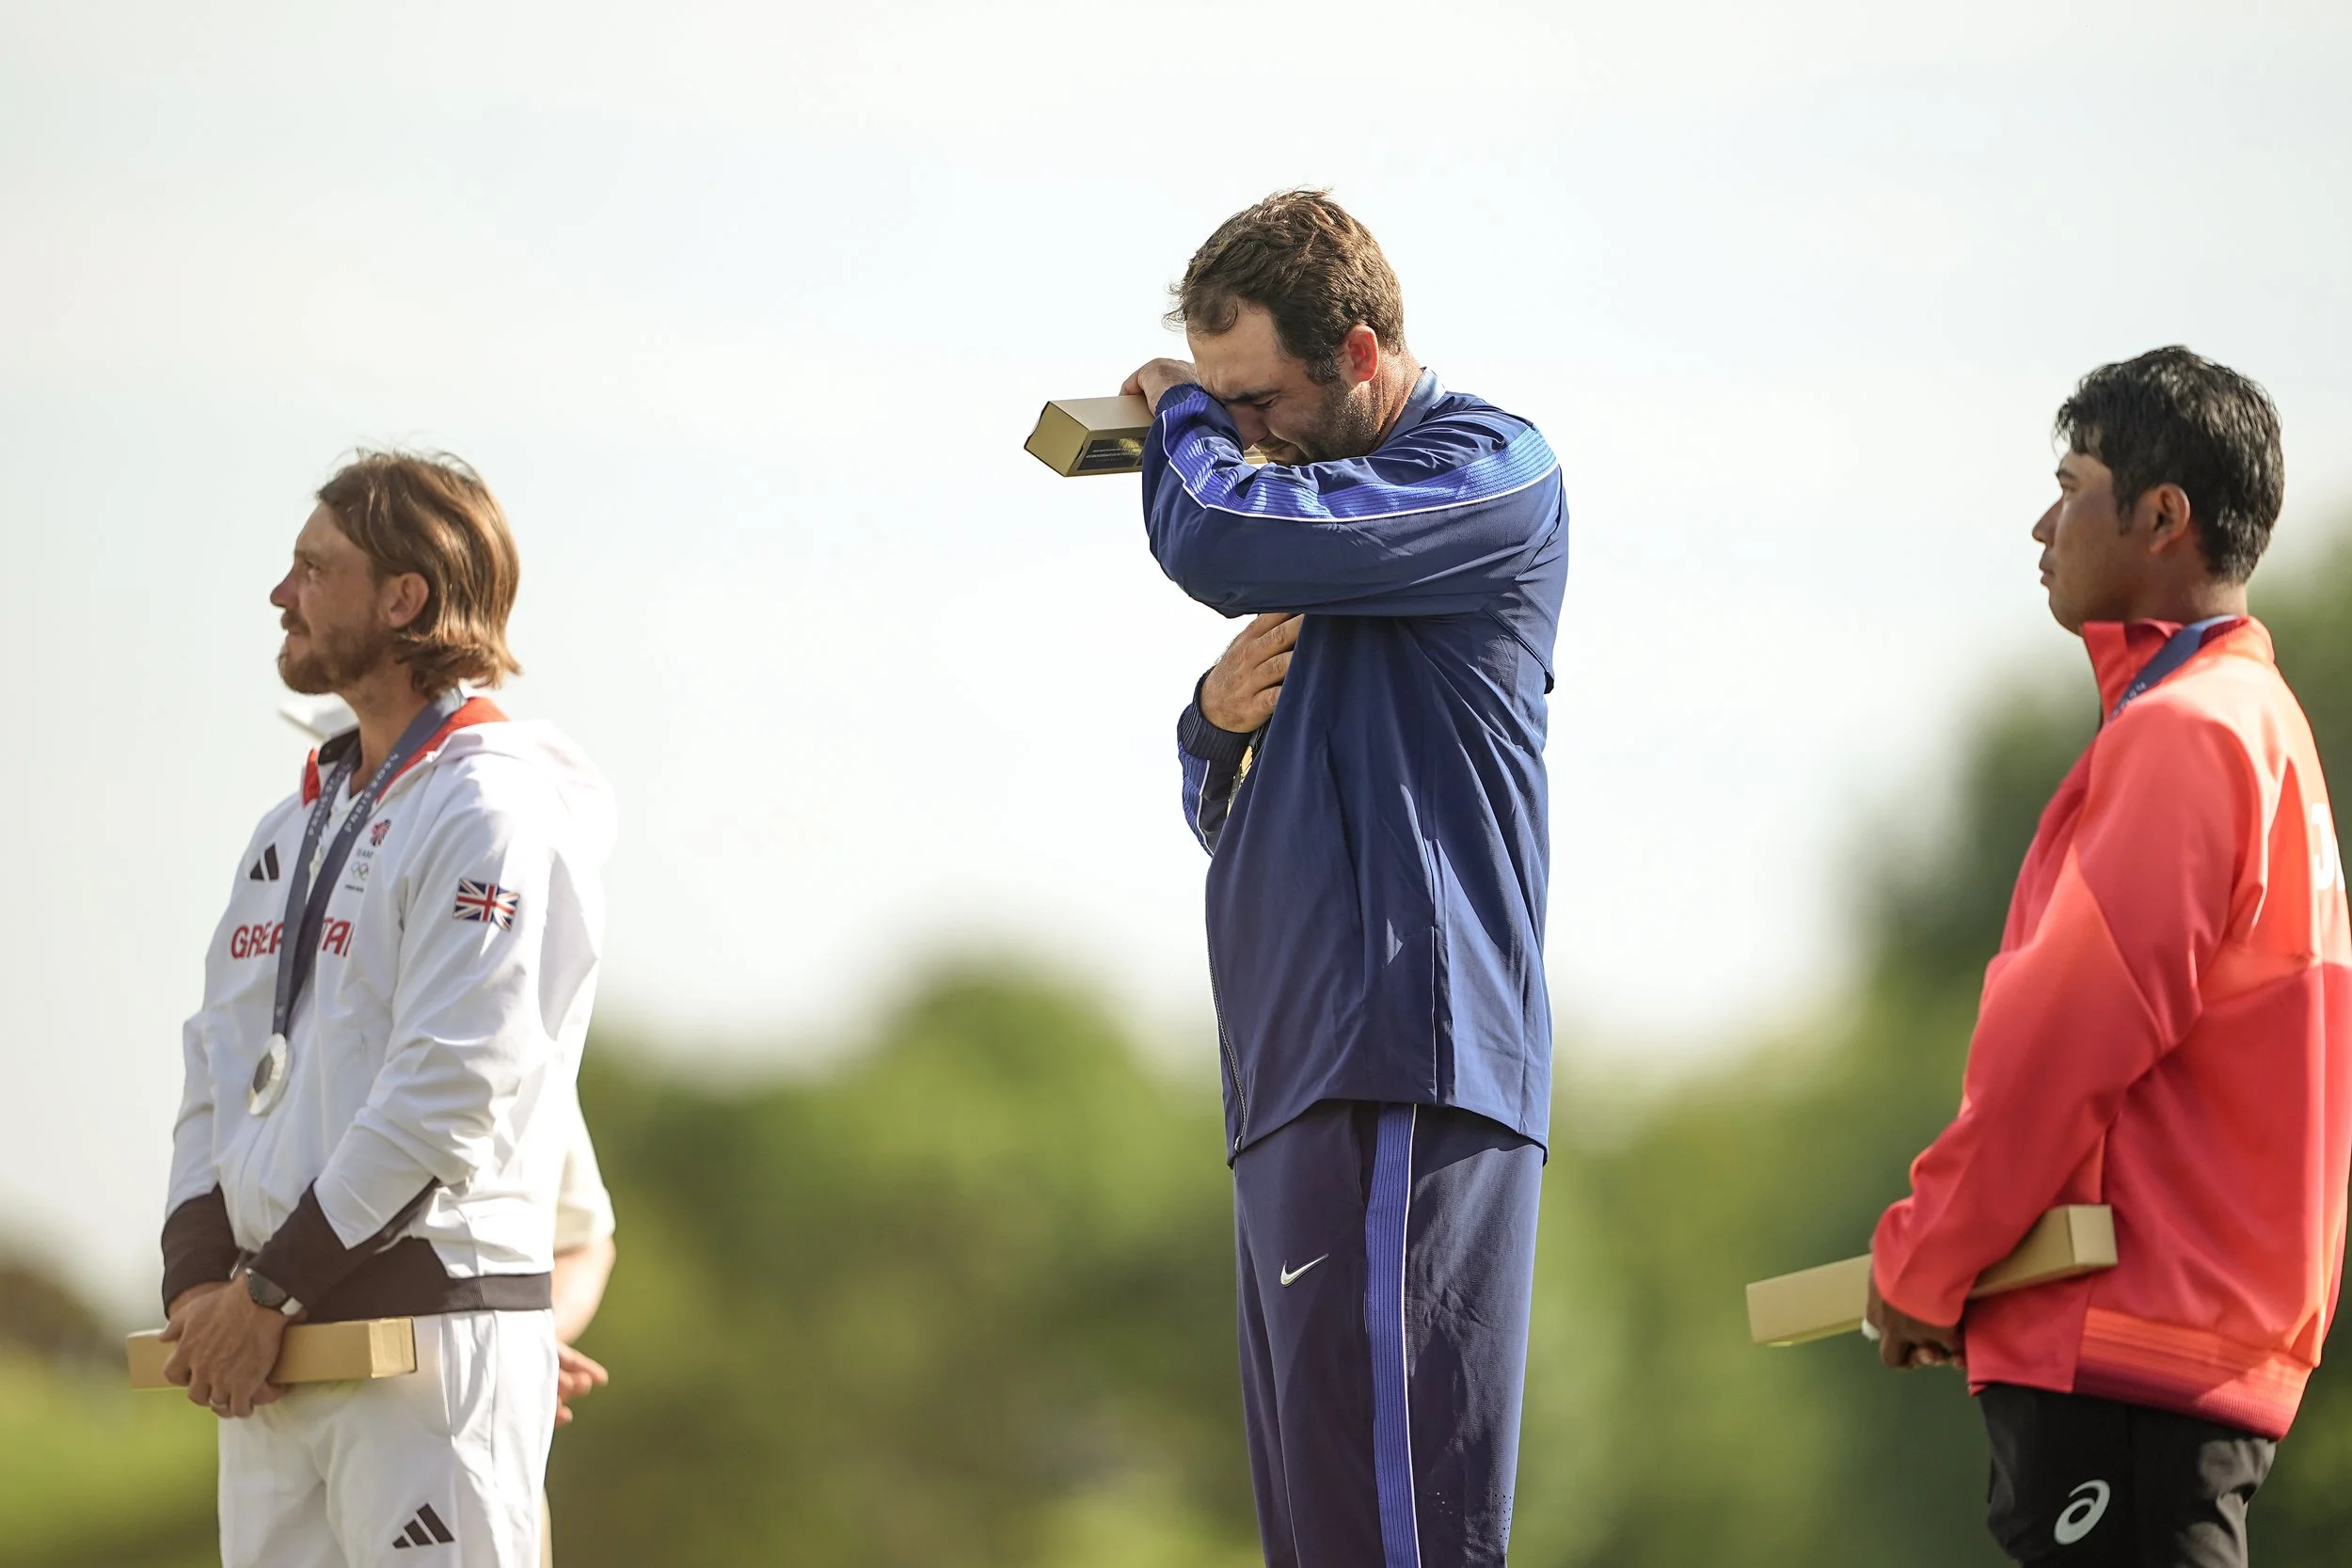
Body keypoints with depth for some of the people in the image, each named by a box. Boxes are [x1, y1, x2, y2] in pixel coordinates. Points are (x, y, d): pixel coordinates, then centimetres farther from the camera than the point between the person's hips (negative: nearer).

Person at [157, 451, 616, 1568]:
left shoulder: (495, 813, -8)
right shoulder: (292, 830, 20)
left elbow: (450, 1095, -16)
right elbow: (219, 1067, 16)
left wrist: (271, 1292, -15)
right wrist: (198, 1281, 0)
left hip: (432, 1329, -8)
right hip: (268, 1350, 8)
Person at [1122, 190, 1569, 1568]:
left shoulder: (1491, 471, -3)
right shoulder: (1345, 499, 25)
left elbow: (1221, 539, -19)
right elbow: (1231, 818, 30)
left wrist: (1181, 413, 3)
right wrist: (1221, 724, 7)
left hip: (1402, 1087, -10)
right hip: (1298, 1088, 10)